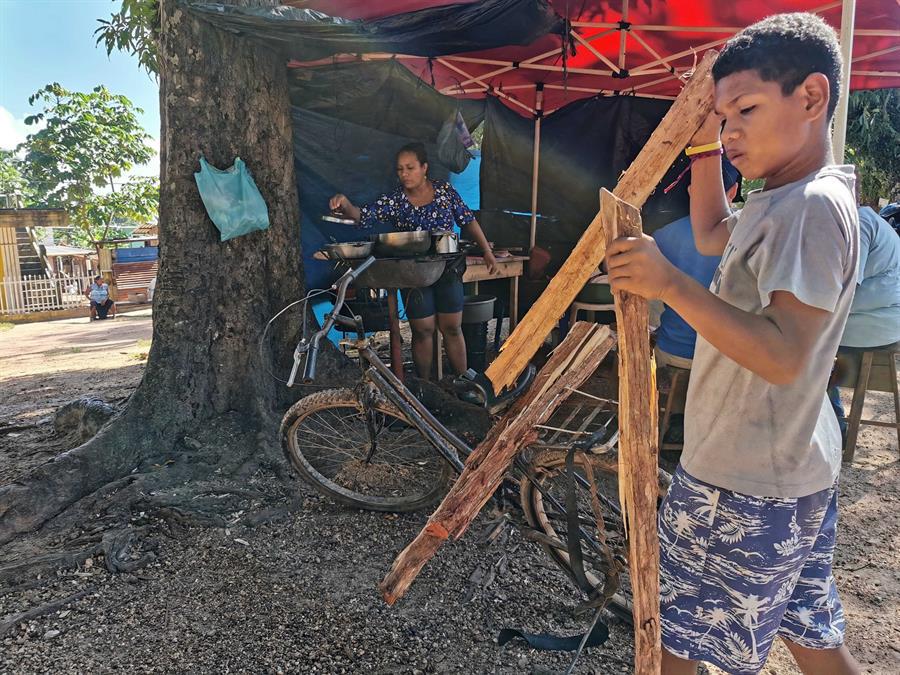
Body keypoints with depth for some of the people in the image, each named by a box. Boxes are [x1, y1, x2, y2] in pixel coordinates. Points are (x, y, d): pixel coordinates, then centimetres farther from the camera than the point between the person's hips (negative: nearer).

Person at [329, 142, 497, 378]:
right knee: (422, 331, 5)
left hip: (448, 270, 1)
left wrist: (487, 251, 4)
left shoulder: (445, 190, 0)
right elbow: (363, 216, -15)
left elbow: (468, 221, 6)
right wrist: (345, 205, -36)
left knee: (452, 328, 7)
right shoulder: (393, 200, -4)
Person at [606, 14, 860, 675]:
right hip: (796, 472, 10)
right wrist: (704, 147, 14)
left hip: (746, 486, -10)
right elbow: (714, 236, 26)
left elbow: (784, 356, -31)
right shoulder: (782, 202, 8)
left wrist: (670, 283, -33)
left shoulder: (812, 206, -22)